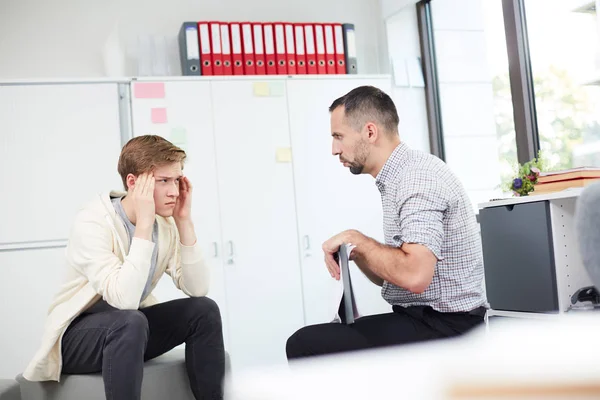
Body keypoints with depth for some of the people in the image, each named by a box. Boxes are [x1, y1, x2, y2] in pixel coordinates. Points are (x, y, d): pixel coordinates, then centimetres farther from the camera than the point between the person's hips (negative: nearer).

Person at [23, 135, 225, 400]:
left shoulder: (165, 223, -5)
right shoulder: (92, 224, -25)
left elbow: (197, 289, -12)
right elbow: (125, 300, -37)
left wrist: (184, 221, -18)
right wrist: (143, 224, -35)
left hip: (128, 329, 6)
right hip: (76, 337, -6)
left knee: (204, 310, -13)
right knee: (130, 321, -36)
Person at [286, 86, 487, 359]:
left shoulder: (418, 177, -18)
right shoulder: (400, 177, 13)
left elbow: (415, 276, -30)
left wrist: (355, 239, -17)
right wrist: (354, 253, -1)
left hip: (444, 328, -10)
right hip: (421, 319, 10)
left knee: (306, 346, -16)